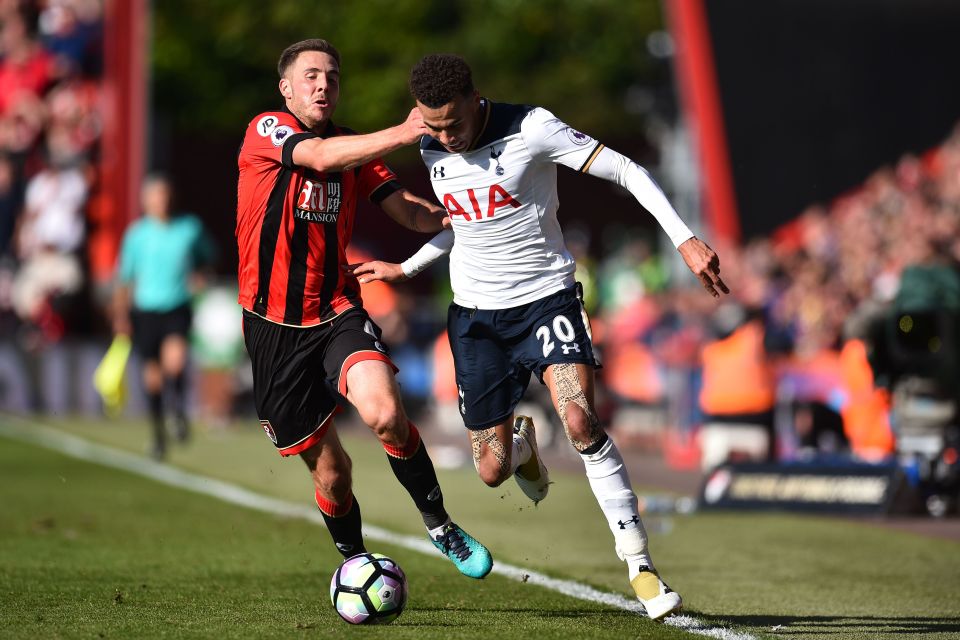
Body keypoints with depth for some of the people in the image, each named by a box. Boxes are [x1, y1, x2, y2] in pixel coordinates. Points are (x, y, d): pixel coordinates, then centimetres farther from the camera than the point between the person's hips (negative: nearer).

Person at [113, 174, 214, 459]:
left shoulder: (191, 227, 0)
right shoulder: (136, 233, -3)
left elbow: (206, 256, 20)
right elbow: (124, 277, 4)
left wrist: (197, 276, 0)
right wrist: (121, 316, -1)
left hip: (178, 309, -1)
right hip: (146, 310, 1)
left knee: (175, 358, -27)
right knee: (152, 376, 5)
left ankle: (179, 410, -4)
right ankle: (159, 433, 22)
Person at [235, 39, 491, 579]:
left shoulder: (355, 149, 11)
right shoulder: (265, 131, -6)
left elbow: (409, 210, 5)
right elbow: (321, 156, -25)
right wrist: (404, 132, -33)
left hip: (338, 314, 2)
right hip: (275, 326, -2)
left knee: (385, 412, -26)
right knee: (328, 468, 4)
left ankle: (439, 524, -8)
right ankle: (355, 562, 29)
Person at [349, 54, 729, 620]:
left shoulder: (531, 128, -17)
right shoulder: (433, 151, 1)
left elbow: (625, 171, -15)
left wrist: (685, 239, -24)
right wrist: (406, 269, 29)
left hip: (547, 300, -4)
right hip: (476, 315, 4)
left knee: (580, 418, -28)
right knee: (493, 471, 3)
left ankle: (639, 561, -20)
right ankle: (521, 445, 44)